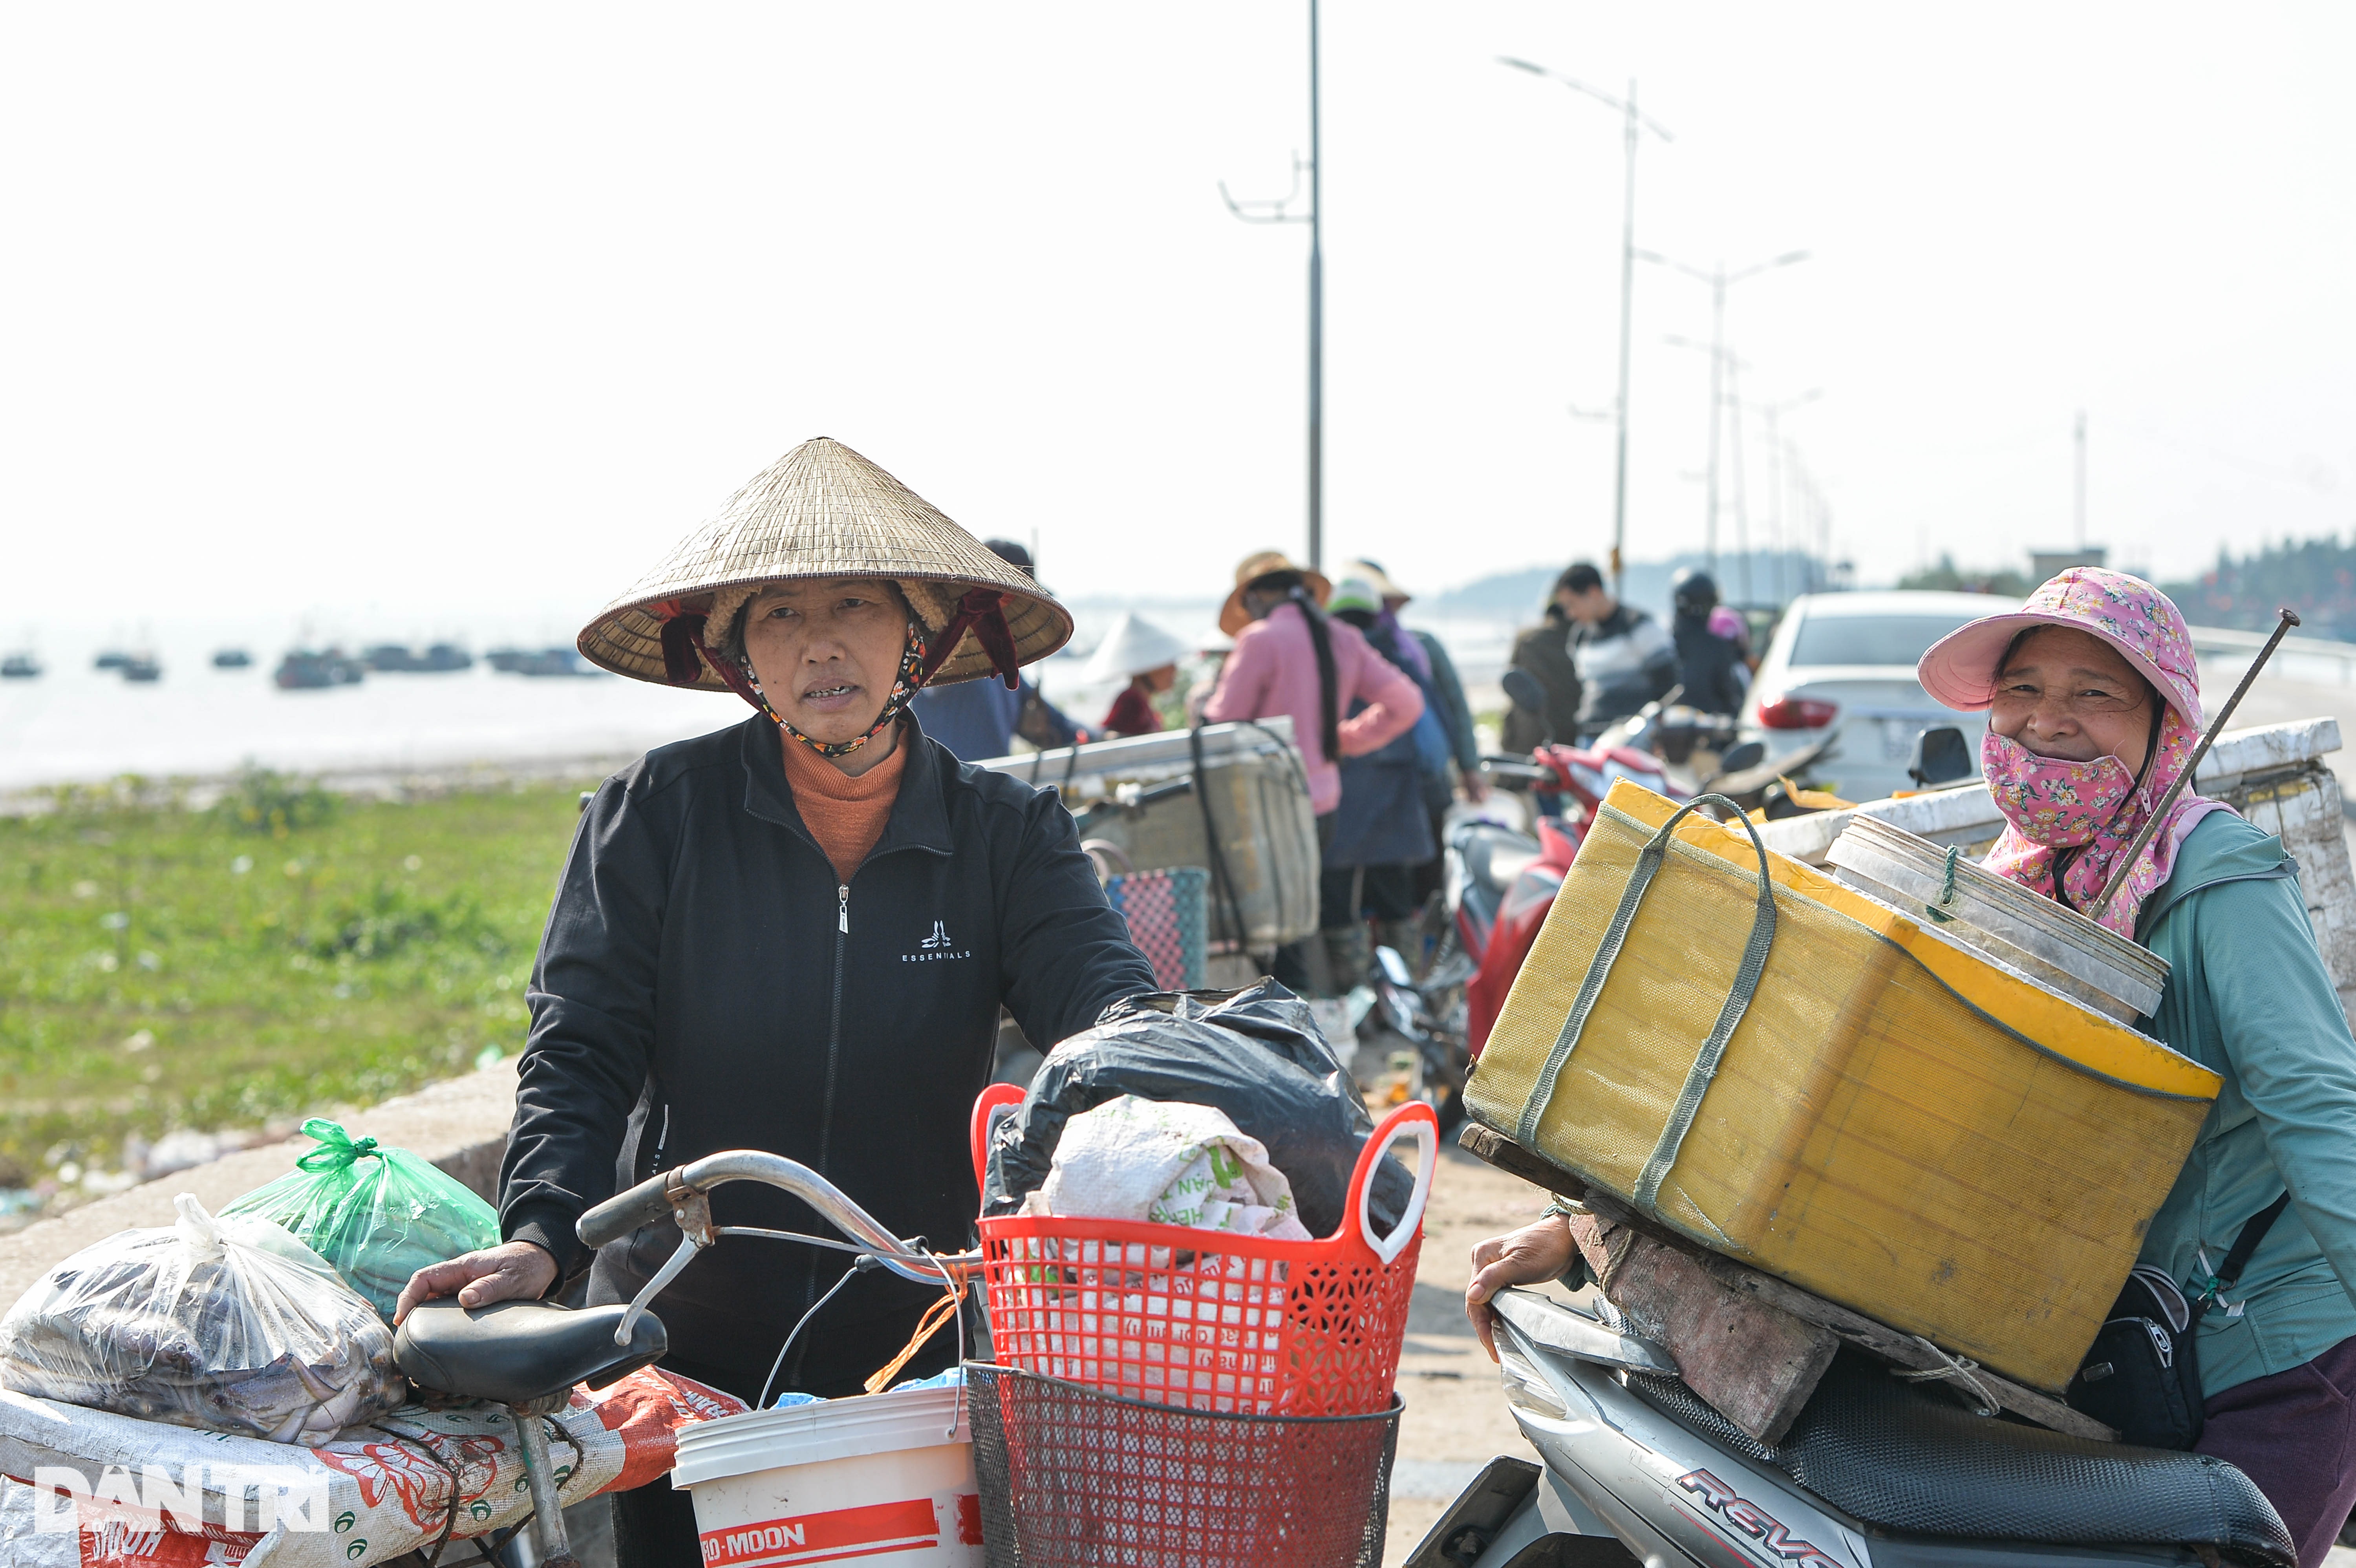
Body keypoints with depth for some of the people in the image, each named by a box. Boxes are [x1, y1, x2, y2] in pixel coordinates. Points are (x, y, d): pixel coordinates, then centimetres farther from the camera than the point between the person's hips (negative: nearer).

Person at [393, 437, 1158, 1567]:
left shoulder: (1006, 836, -2)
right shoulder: (654, 814, -4)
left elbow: (1110, 1005, -16)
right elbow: (580, 1048, -8)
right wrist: (541, 1234, -25)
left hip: (917, 1350, 1)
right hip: (681, 1350, 0)